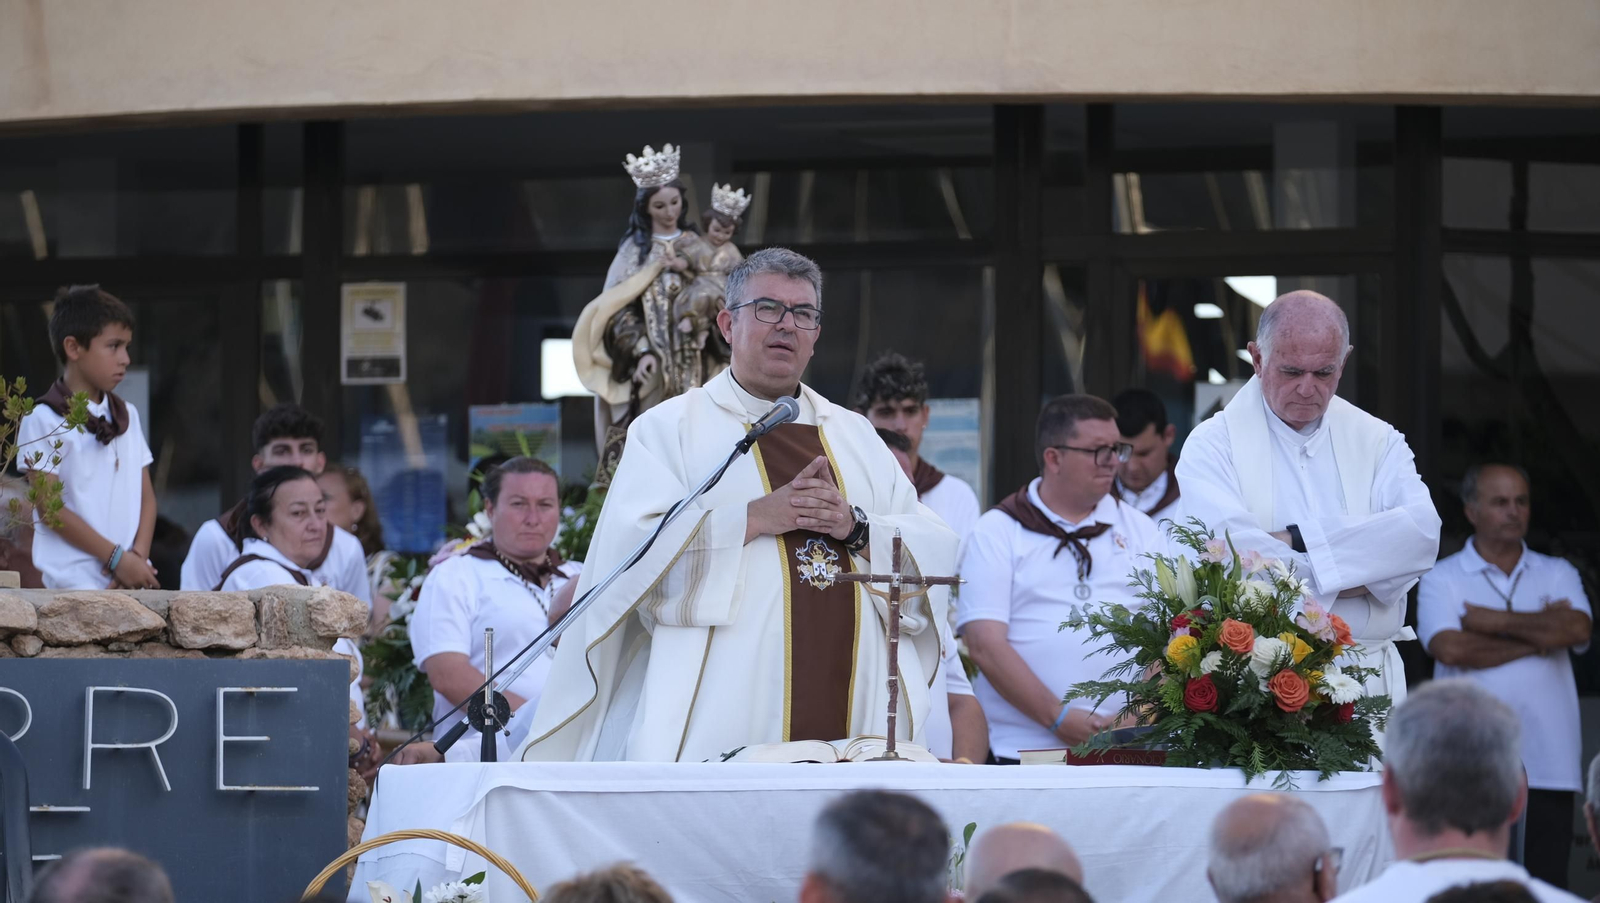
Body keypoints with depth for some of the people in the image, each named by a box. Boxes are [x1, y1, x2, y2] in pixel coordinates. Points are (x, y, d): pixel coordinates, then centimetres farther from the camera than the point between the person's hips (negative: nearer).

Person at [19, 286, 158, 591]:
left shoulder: (127, 416, 16)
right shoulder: (44, 421, -3)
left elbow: (146, 495, 15)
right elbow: (50, 508, -8)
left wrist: (139, 555, -3)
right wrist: (116, 557, -11)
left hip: (132, 577, 6)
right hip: (78, 581, -6)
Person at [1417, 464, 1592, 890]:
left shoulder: (1558, 574, 15)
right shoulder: (1442, 579, 6)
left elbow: (1578, 630, -5)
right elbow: (1450, 649, -11)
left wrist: (1496, 621, -4)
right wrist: (1539, 635, -4)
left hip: (1548, 764, 2)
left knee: (1547, 884, -1)